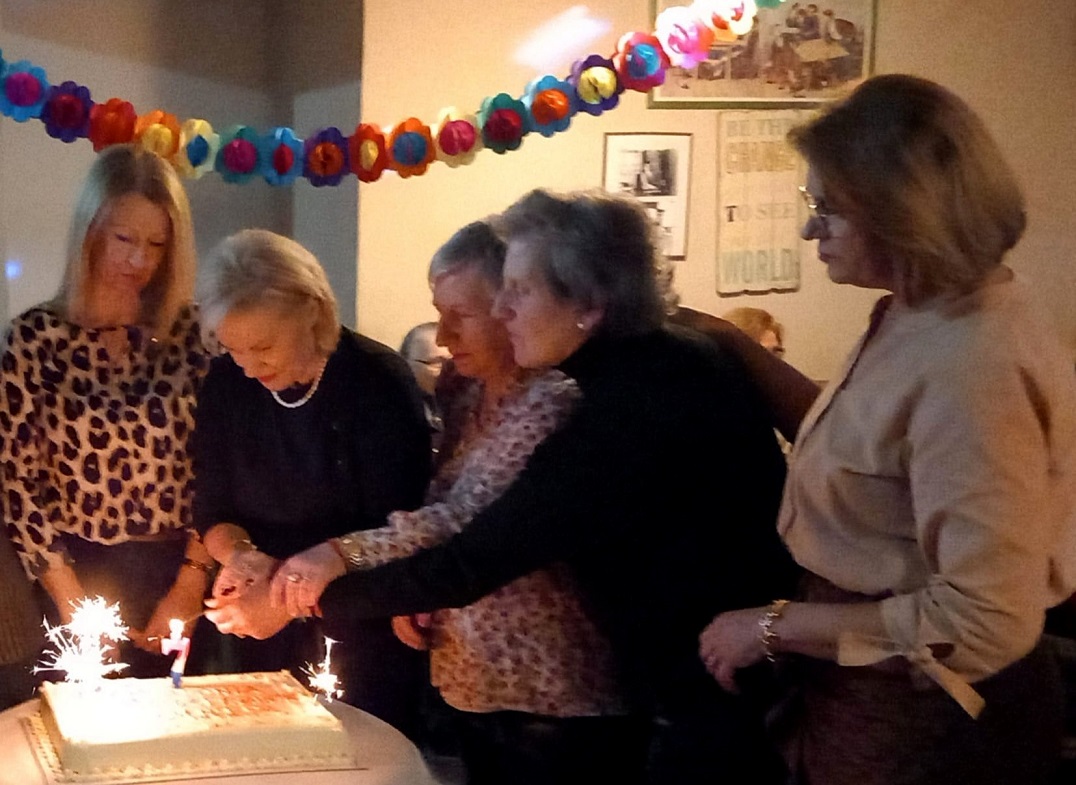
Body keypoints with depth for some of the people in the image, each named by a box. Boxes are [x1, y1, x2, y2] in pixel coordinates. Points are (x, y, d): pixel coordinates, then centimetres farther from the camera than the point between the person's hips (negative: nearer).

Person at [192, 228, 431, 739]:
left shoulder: (379, 382, -17)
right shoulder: (226, 384, -4)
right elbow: (213, 513, 4)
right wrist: (239, 555, -18)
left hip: (366, 636, -4)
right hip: (264, 641, 4)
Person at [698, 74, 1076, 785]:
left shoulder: (974, 368, -28)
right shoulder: (923, 314, 2)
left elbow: (984, 623, -30)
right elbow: (862, 448, 15)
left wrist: (775, 627, -21)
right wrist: (737, 350, 12)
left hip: (929, 727, -9)